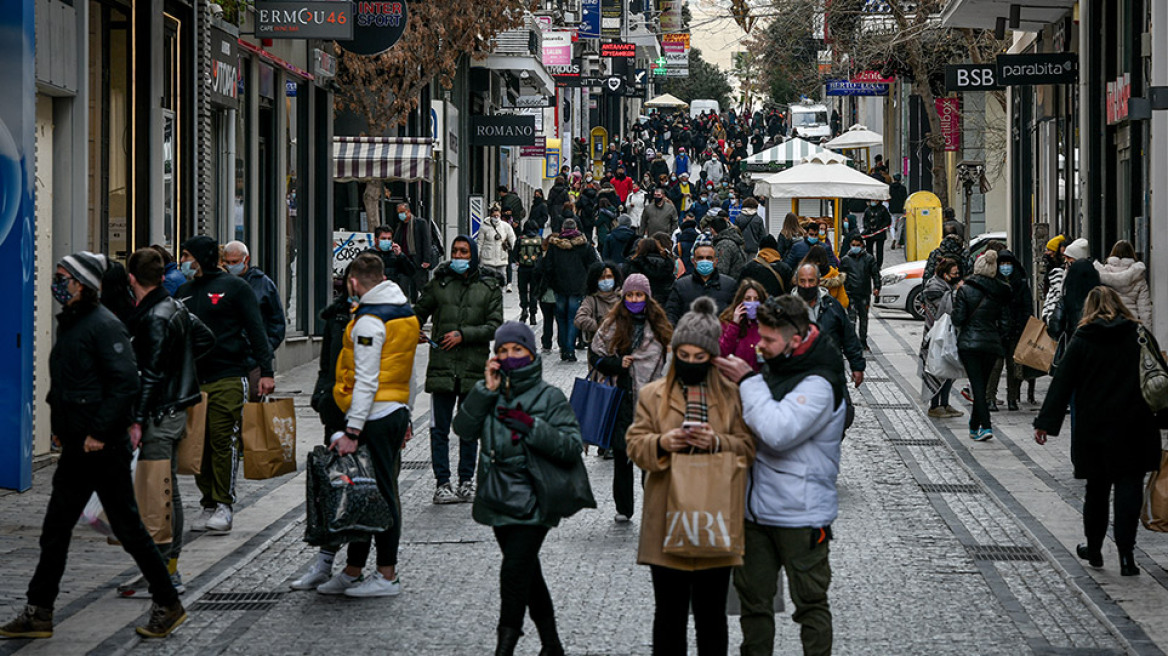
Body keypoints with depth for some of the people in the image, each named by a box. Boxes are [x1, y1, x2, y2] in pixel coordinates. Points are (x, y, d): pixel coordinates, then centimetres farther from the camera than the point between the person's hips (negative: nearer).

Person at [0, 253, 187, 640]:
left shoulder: (104, 326, -16)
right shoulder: (70, 323, 13)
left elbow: (126, 383, -22)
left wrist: (99, 433, -21)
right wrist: (63, 428, 14)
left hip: (104, 449, -9)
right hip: (77, 448, 9)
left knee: (128, 528, -1)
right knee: (54, 531, 11)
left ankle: (168, 605, 10)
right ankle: (38, 613, 17)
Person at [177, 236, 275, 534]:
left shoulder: (234, 287, 0)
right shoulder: (184, 291, 17)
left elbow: (256, 330, -2)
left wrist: (266, 371, -8)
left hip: (228, 378, -6)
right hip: (193, 379, 6)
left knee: (224, 442, -7)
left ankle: (223, 506, -2)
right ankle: (208, 504, 11)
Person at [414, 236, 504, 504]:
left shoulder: (490, 288, 4)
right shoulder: (438, 283, 5)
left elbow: (495, 325, -2)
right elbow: (419, 312, 16)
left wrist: (463, 335, -12)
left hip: (474, 369, 0)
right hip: (442, 367, 0)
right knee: (439, 428, -3)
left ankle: (466, 482, 18)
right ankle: (442, 484, 1)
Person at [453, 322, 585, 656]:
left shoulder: (549, 396, -4)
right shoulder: (491, 394, 10)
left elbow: (572, 444, -12)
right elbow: (464, 429, -2)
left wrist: (531, 426, -22)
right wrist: (486, 390, -9)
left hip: (532, 503, -6)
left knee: (515, 570, -15)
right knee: (528, 572, 15)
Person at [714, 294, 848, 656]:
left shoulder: (819, 384, -17)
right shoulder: (774, 370, 9)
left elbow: (778, 431, -31)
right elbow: (752, 425, 25)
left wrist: (747, 381, -22)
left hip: (801, 517, -8)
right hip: (758, 509, 8)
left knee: (810, 602, 3)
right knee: (753, 597, 14)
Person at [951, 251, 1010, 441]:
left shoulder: (965, 290, -7)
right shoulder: (1001, 293, 3)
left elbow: (958, 319, -9)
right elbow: (1005, 324, 3)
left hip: (969, 343, -3)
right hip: (991, 345, 3)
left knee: (977, 385, -5)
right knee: (982, 384, 15)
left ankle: (985, 426, -18)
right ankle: (975, 426, 25)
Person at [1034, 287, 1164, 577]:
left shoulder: (1082, 340, -2)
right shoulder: (1140, 335, 1)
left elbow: (1062, 383, -4)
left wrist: (1045, 422, -4)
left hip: (1093, 427, 0)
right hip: (1134, 427, 0)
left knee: (1097, 487, 14)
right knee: (1128, 486, -1)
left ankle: (1094, 548, 26)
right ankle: (1126, 554, -9)